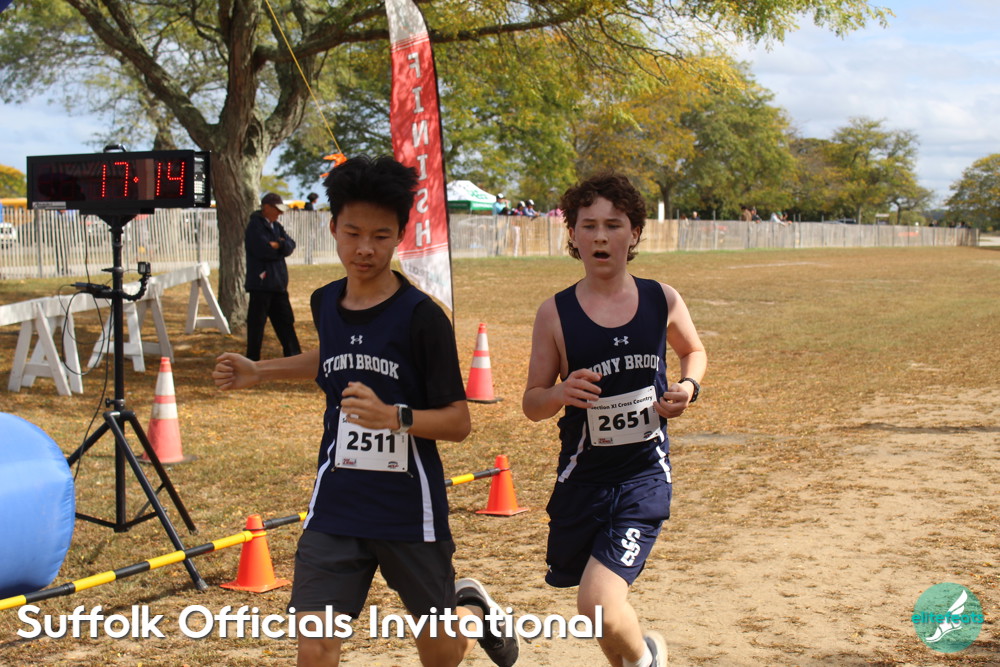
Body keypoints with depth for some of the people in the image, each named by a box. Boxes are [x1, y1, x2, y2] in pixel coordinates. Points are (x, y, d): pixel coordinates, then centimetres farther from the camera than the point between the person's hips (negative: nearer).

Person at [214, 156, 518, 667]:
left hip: (411, 510, -3)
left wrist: (394, 415, -30)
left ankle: (472, 607, 48)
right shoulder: (325, 304, 2)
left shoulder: (421, 317, -14)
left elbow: (458, 421, -14)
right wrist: (259, 372, 18)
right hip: (336, 509, 3)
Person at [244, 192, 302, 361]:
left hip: (278, 283, 8)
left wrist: (278, 245, -15)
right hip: (261, 282, -8)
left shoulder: (276, 226, 15)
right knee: (257, 323, -2)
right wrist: (281, 248, -4)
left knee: (285, 321, 13)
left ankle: (294, 356, 19)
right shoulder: (255, 226, -10)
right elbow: (264, 250, -21)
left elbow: (290, 246, 4)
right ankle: (252, 359, 5)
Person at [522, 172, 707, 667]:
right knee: (599, 609, 15)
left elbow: (694, 351, 18)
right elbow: (531, 403, 0)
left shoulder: (662, 301, -3)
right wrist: (561, 393, -22)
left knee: (598, 602, -16)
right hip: (583, 475, 2)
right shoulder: (556, 314, -6)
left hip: (644, 474, -1)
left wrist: (688, 387, -3)